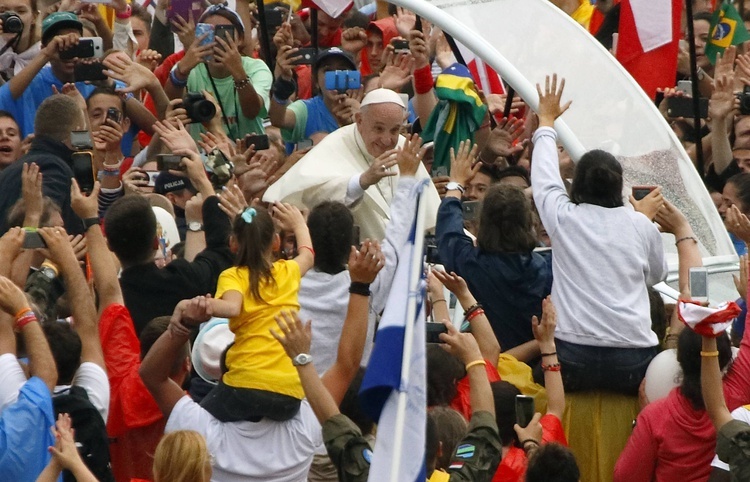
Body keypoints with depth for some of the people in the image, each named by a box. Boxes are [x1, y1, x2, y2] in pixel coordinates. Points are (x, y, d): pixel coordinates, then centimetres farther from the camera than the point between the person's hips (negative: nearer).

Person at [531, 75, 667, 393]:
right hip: (633, 364, 1)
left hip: (573, 360, -1)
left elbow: (544, 176, 21)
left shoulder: (563, 217, 2)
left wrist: (546, 121, 38)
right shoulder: (642, 226, 5)